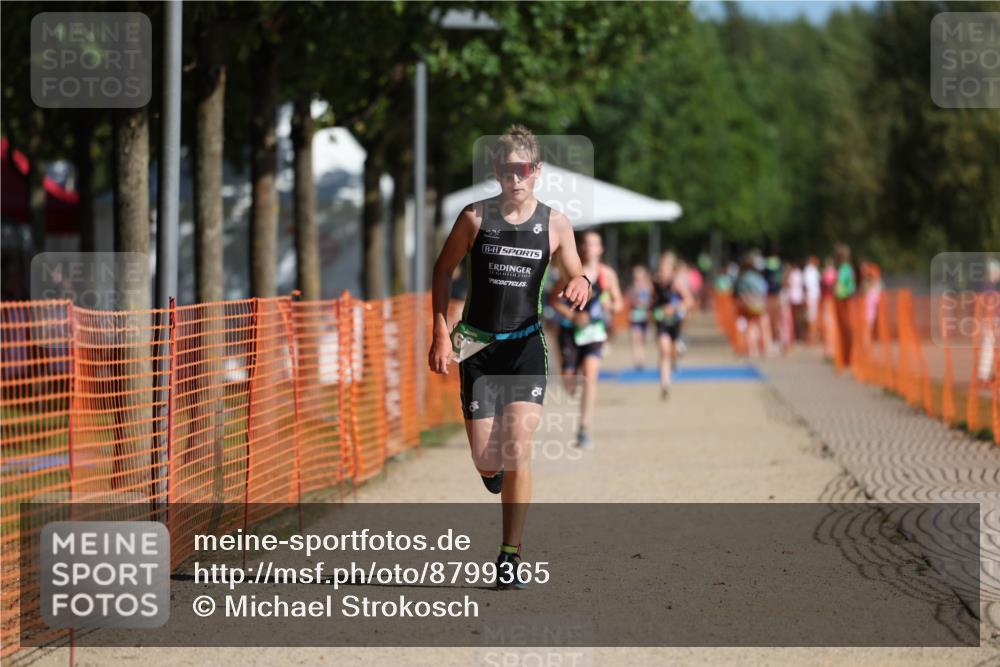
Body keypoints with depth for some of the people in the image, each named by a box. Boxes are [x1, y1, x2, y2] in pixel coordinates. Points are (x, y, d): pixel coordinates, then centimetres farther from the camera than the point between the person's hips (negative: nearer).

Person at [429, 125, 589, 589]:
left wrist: (580, 286, -14)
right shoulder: (475, 217, -3)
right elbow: (443, 270, 7)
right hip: (478, 346, 0)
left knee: (517, 451, -14)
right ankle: (494, 467, 39)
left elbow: (575, 278, 12)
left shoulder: (555, 225, -1)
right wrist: (441, 332, -1)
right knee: (486, 459, -1)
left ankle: (510, 557, -8)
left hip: (526, 346, 0)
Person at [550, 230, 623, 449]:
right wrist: (573, 316, -14)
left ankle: (584, 430, -17)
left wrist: (612, 308, -12)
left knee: (590, 375, -18)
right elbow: (554, 300, 1)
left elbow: (618, 301, 12)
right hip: (571, 329, 0)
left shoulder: (607, 274, 1)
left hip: (595, 330, 0)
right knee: (569, 380, 2)